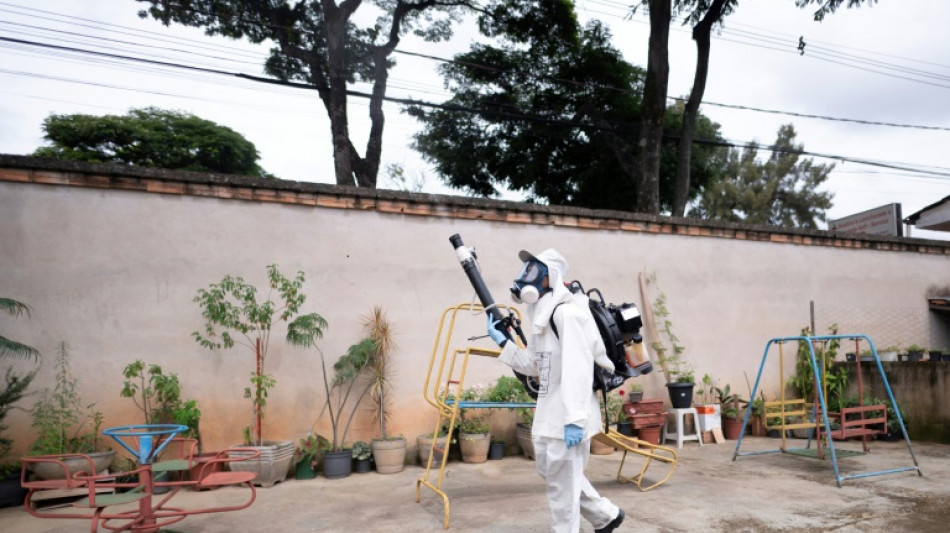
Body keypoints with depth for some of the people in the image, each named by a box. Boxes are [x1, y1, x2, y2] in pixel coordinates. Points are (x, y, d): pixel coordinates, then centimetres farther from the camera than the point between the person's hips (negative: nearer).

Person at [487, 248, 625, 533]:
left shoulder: (567, 312, -18)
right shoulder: (542, 316, 13)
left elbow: (578, 370, -25)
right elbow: (533, 365, 18)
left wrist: (574, 419, -28)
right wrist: (502, 342, 10)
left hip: (567, 419, -10)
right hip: (549, 415, 11)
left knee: (562, 483, 1)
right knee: (553, 472, 23)